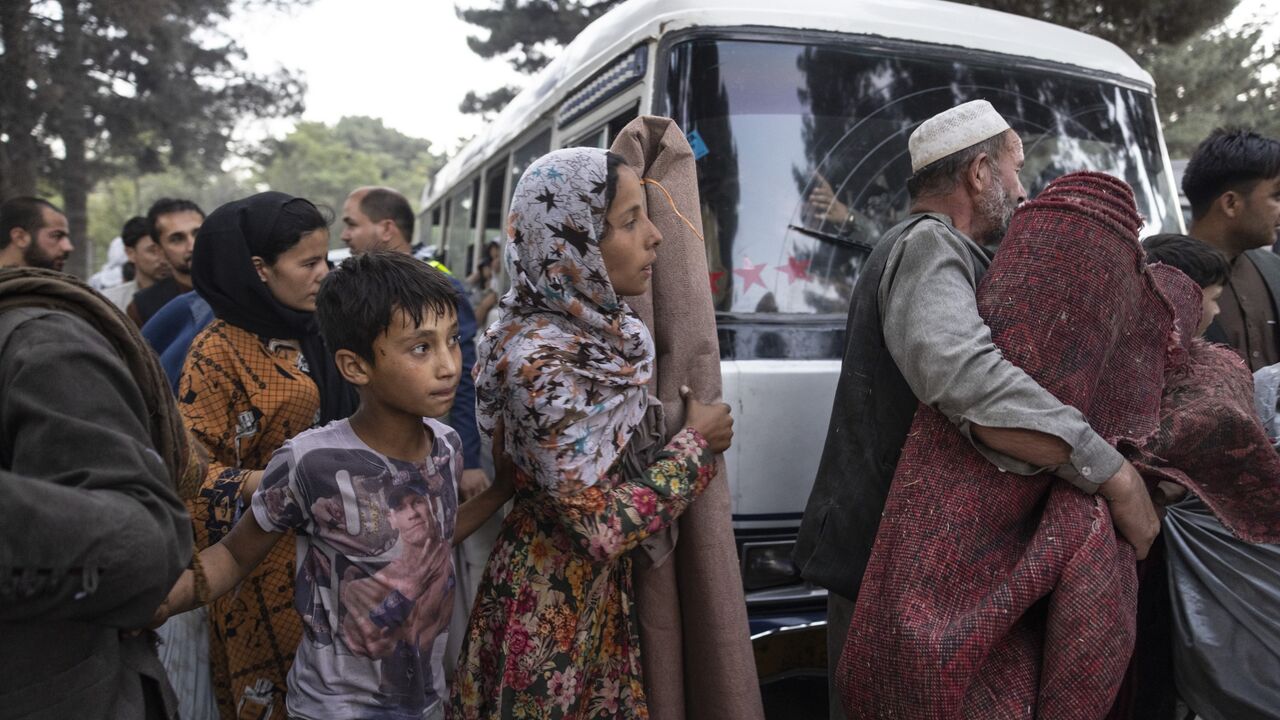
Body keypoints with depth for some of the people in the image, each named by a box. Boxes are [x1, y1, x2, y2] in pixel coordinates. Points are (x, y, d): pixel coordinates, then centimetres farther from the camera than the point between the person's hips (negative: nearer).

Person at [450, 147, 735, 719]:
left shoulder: (603, 329, -3)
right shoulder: (540, 360, -28)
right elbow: (602, 526, -26)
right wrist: (697, 443, -16)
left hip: (607, 585, 7)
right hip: (554, 601, -7)